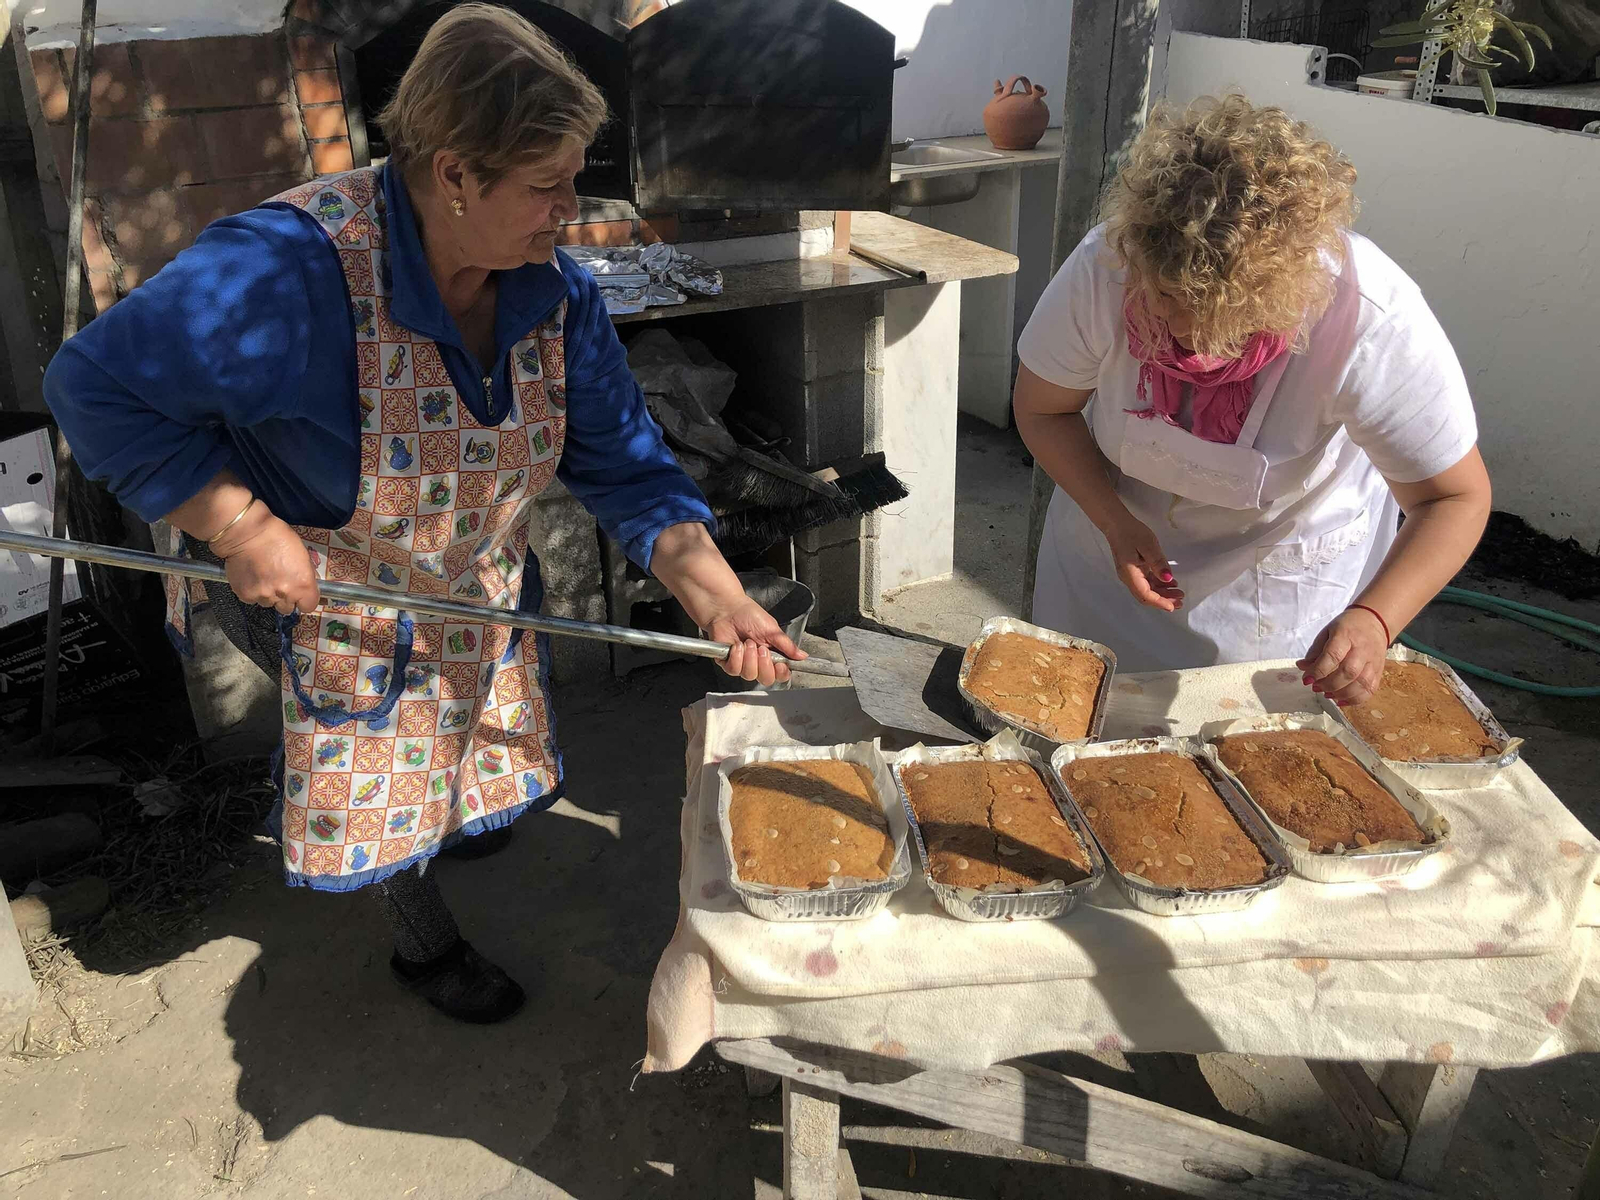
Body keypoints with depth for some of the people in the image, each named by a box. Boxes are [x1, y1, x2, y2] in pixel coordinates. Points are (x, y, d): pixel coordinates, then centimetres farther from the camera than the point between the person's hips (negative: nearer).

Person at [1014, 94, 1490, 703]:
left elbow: (1455, 498, -25)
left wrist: (1373, 621, -43)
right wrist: (1114, 522, -28)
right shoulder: (1102, 269, -30)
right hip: (1118, 541, 2)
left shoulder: (1373, 322, -34)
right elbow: (1043, 408, -13)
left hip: (1287, 576, -1)